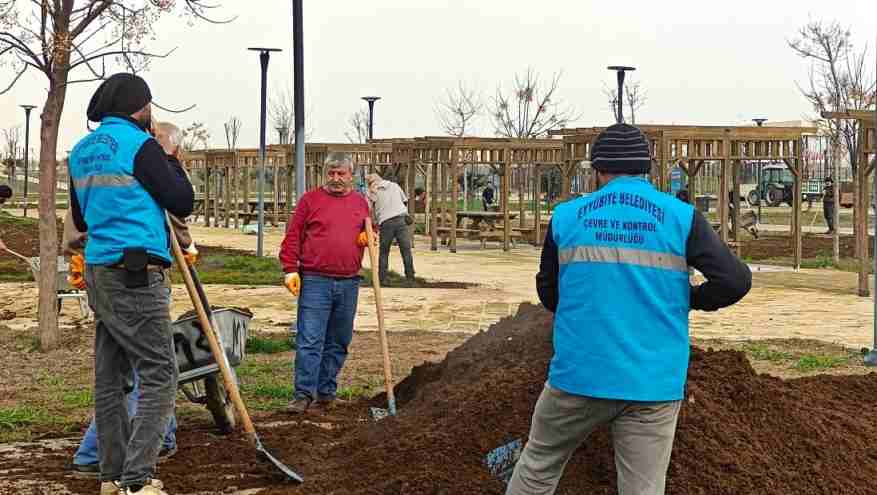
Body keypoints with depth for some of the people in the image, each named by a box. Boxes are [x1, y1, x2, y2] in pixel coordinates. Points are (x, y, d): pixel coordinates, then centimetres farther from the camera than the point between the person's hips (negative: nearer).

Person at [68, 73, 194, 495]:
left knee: (110, 375, 11)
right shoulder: (140, 146, -10)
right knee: (158, 374, -6)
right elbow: (183, 202, -6)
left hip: (99, 272, 9)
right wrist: (172, 161, 8)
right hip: (137, 274, -8)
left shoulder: (81, 152, 14)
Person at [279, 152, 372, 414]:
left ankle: (326, 392, 19)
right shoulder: (310, 199, 2)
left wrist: (369, 237, 3)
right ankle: (303, 394, -5)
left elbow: (369, 232, 27)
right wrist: (290, 269, -8)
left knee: (338, 343, 10)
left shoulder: (360, 202, 13)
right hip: (315, 281, -4)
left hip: (348, 283, 4)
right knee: (309, 341, -7)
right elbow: (292, 237, 0)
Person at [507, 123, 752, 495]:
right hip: (653, 382, 0)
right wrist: (688, 299, 12)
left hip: (580, 376, 0)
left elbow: (549, 294, 14)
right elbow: (736, 280, -6)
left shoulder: (565, 217, 4)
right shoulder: (682, 217, 0)